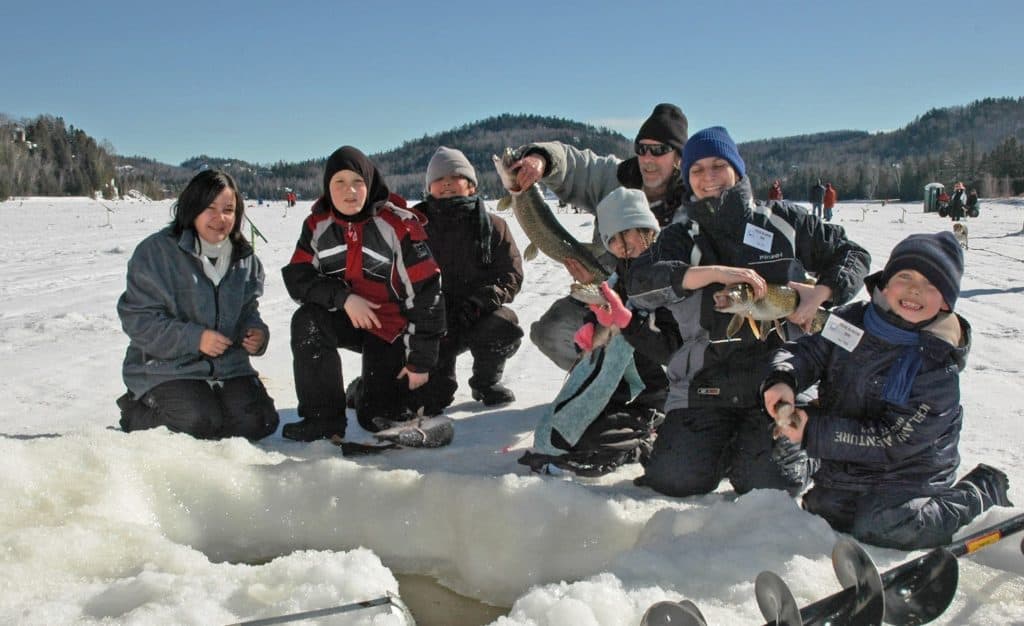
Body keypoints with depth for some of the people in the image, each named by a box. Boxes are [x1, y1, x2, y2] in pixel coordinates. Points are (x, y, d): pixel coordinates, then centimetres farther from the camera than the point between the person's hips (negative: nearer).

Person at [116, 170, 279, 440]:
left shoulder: (245, 259, 9)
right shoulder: (155, 251, -10)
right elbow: (137, 318, -13)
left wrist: (257, 333, -7)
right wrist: (193, 338, -23)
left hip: (228, 366, 5)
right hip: (166, 367, -4)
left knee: (258, 423, -14)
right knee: (200, 423, -25)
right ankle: (137, 410, 6)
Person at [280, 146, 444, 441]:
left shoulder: (399, 226, -16)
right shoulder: (317, 225, -3)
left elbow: (425, 292, -16)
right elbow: (297, 277, -9)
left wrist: (421, 362, -16)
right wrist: (343, 298, -27)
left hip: (391, 325, -3)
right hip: (343, 318, 4)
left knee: (377, 419, -7)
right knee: (306, 322, -29)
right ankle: (323, 416, -13)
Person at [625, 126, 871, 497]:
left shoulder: (783, 221, 7)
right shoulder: (680, 238, 7)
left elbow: (853, 255, 13)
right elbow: (639, 283, -12)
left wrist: (820, 293, -8)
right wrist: (714, 273, -23)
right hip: (704, 383, 1)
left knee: (769, 484, -12)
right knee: (673, 481, -9)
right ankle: (725, 446, 22)